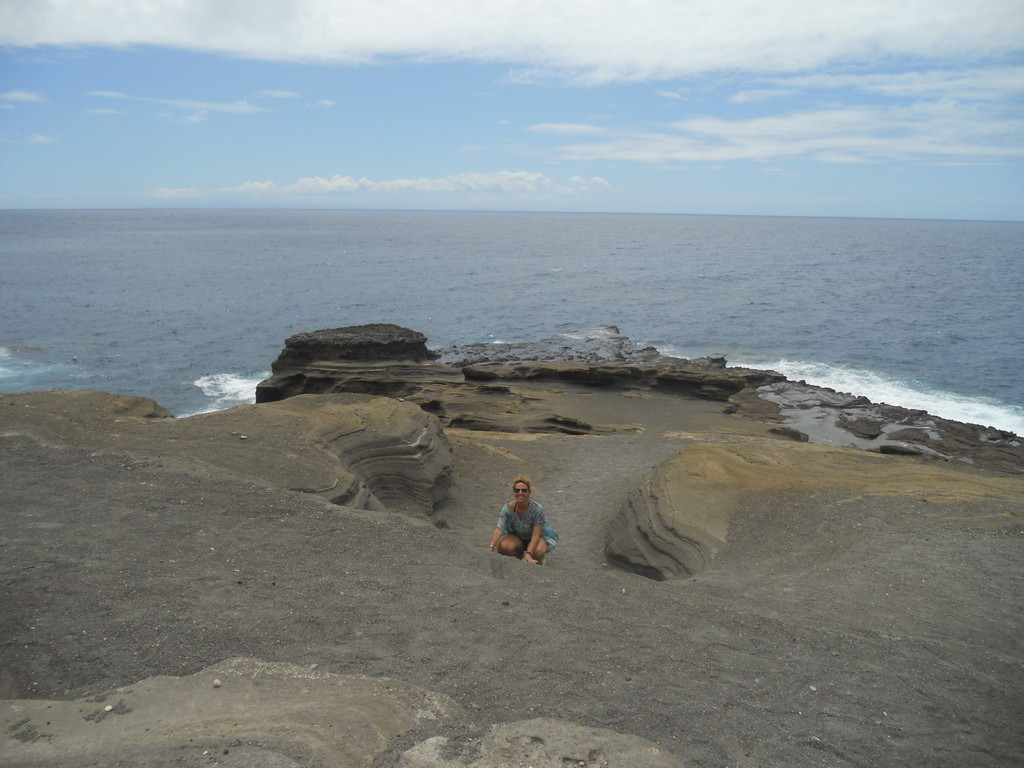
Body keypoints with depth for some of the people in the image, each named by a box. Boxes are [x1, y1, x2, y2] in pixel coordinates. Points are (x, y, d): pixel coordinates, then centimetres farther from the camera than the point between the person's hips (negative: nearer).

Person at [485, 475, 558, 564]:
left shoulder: (537, 509, -28)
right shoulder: (508, 508, -22)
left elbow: (536, 535, -31)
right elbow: (499, 529, -31)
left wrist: (528, 553, -46)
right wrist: (491, 547, -47)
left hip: (536, 537, -2)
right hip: (516, 536, 2)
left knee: (537, 552, -36)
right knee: (503, 547, -30)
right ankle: (520, 554, 6)